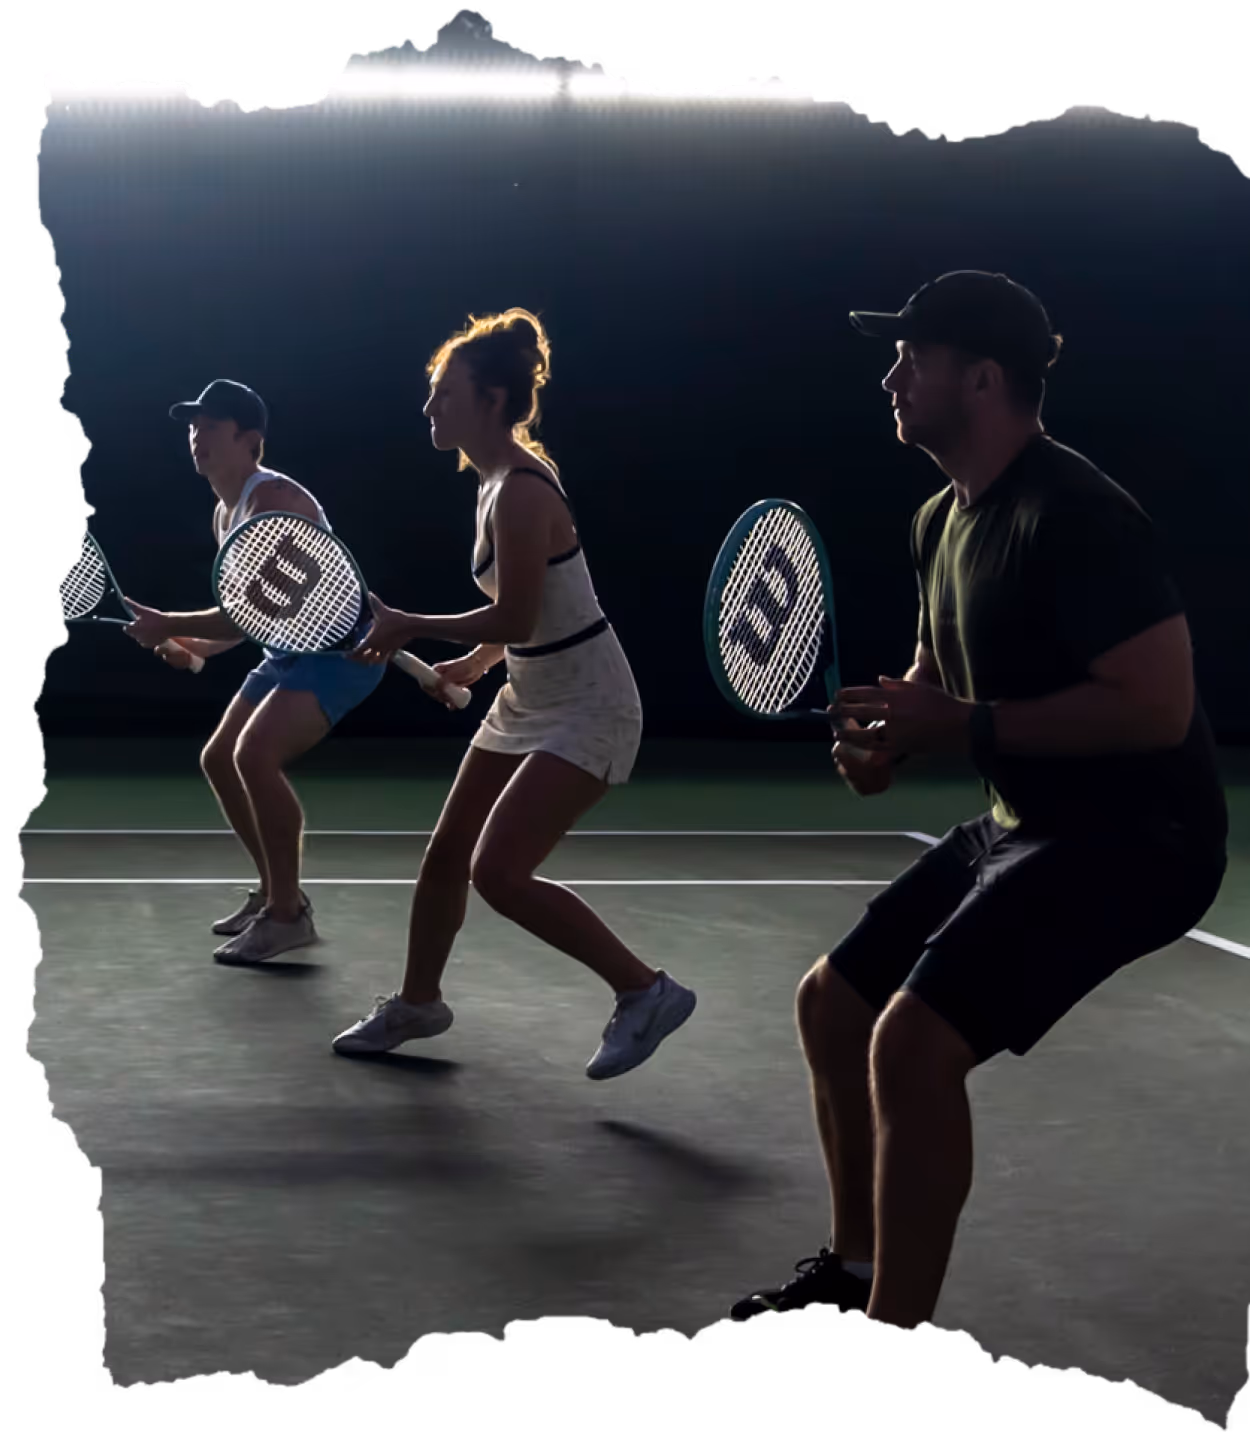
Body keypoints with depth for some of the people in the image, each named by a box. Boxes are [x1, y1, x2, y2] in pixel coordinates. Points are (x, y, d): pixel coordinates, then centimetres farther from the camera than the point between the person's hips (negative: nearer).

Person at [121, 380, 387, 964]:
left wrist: (168, 626, -21)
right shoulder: (226, 513, 10)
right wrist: (198, 647, 2)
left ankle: (287, 914, -17)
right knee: (219, 760, 14)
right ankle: (274, 890, 27)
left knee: (255, 755, -26)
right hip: (296, 647, 11)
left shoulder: (272, 502, -21)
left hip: (343, 644, -11)